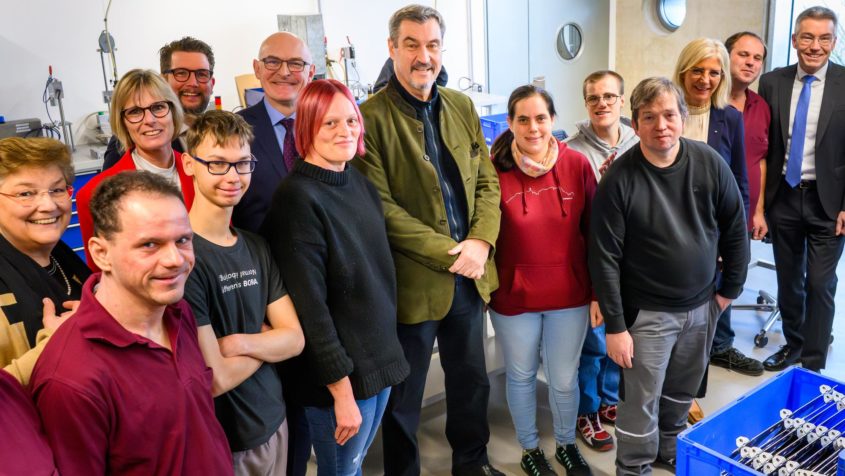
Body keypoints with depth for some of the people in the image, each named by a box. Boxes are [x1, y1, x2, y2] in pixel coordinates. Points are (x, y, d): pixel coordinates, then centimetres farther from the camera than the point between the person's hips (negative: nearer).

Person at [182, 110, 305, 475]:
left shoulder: (257, 247, 0)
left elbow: (295, 338, -1)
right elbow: (213, 381, -23)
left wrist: (241, 343, -19)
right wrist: (266, 340, -8)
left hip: (273, 423, 6)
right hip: (219, 444, -6)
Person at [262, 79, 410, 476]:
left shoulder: (360, 182, 3)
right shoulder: (298, 198, -20)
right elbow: (310, 306, -21)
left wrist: (386, 348, 12)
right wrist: (341, 390, -18)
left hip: (380, 355, 7)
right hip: (338, 372, -6)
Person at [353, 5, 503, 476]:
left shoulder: (462, 106, 7)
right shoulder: (371, 117, -12)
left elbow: (487, 181, 7)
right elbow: (381, 206, -17)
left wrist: (479, 242, -10)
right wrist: (447, 253, -18)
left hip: (470, 275, 6)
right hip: (413, 280, -5)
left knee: (473, 379, 22)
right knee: (405, 396, 13)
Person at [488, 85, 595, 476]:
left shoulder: (577, 164, -6)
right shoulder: (495, 169, -12)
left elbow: (594, 232, 0)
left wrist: (599, 291, 1)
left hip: (570, 294, 1)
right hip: (514, 297, -1)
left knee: (564, 379, 16)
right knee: (521, 376, 17)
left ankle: (566, 444, 44)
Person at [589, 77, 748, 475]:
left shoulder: (711, 164, -7)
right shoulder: (619, 180, -17)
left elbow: (735, 229, 5)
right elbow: (604, 257, -15)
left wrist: (730, 288, 8)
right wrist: (614, 325, -14)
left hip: (701, 305, 4)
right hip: (647, 311, -4)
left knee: (682, 391, 22)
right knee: (641, 403, 5)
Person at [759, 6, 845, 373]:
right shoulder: (772, 82, 1)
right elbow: (764, 146, 4)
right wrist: (762, 199, 1)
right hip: (783, 197, 3)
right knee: (787, 281, 16)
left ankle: (813, 364, 17)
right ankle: (793, 343, 35)